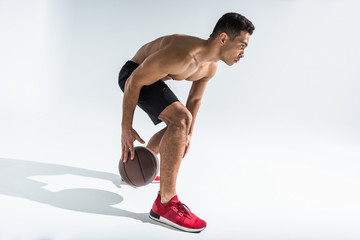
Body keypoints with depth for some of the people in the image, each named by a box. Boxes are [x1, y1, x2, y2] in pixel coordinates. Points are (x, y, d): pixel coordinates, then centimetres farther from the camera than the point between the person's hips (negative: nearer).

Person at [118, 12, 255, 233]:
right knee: (180, 118, -28)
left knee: (178, 126, 21)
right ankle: (165, 203, -25)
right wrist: (126, 128, -26)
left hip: (154, 78, 10)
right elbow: (135, 81, -29)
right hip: (133, 75, -10)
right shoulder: (183, 54, -35)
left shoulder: (211, 67, -5)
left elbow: (195, 99, 12)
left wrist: (188, 134, 16)